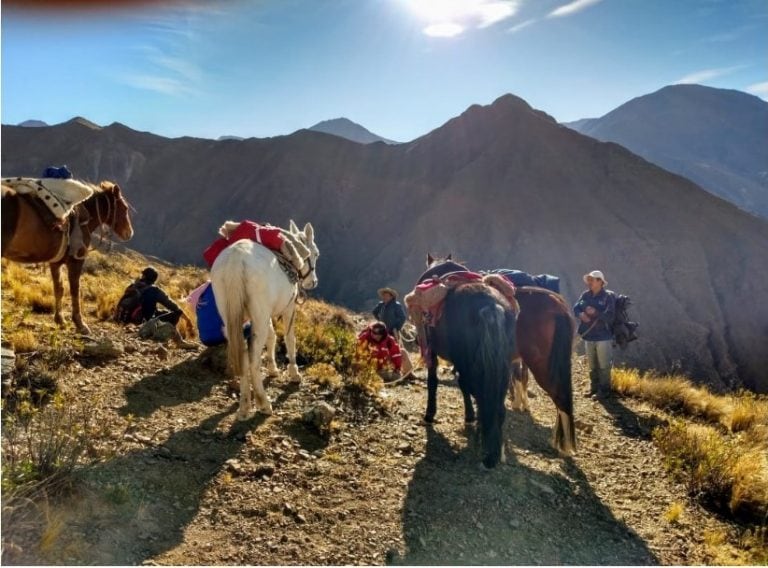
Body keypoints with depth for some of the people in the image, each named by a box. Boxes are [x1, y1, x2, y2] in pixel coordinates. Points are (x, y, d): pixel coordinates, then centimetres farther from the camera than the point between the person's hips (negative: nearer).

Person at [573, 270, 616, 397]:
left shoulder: (608, 296, -12)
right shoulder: (586, 295, 3)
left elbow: (610, 316, -18)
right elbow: (576, 308, 1)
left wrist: (595, 313, -30)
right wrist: (581, 314, -20)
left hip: (603, 337, -5)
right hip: (588, 336, 6)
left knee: (604, 366, 4)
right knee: (592, 366, 17)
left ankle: (604, 389, 16)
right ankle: (594, 388, 29)